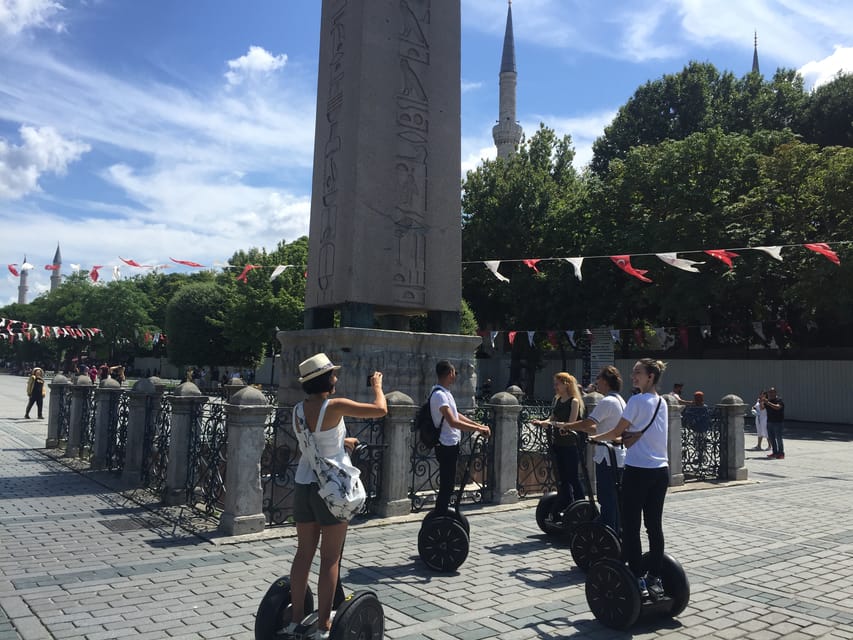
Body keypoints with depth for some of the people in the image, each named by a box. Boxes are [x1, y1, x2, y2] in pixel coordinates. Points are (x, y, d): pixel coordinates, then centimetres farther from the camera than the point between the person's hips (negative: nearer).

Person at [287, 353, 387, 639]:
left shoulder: (299, 409, 4)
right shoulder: (334, 406, -17)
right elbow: (380, 409, -15)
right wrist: (377, 386, 4)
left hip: (304, 484, 7)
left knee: (304, 553, 15)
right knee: (330, 559, 3)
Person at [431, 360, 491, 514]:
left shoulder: (444, 392, 12)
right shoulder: (439, 394, -20)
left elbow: (456, 415, 19)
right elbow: (453, 422, -27)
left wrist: (479, 425, 12)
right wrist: (478, 429, -22)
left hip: (450, 445, 10)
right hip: (447, 446, -10)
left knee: (448, 485, 16)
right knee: (446, 486, -4)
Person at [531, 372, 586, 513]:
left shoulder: (574, 401, -10)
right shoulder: (557, 400, 11)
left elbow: (571, 424, -16)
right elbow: (552, 418, 11)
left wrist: (553, 423, -25)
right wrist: (541, 422, -7)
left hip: (571, 445, -7)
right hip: (558, 443, 7)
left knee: (572, 477, -2)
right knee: (562, 477, 12)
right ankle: (566, 506, 21)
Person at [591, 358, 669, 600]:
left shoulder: (637, 400, -11)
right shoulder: (662, 403, 12)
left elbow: (617, 432, -4)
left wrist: (595, 437, 10)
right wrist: (630, 436, 10)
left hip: (638, 470, -7)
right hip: (661, 470, 8)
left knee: (631, 528, 1)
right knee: (654, 526, 11)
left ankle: (639, 581, 2)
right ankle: (655, 579, 15)